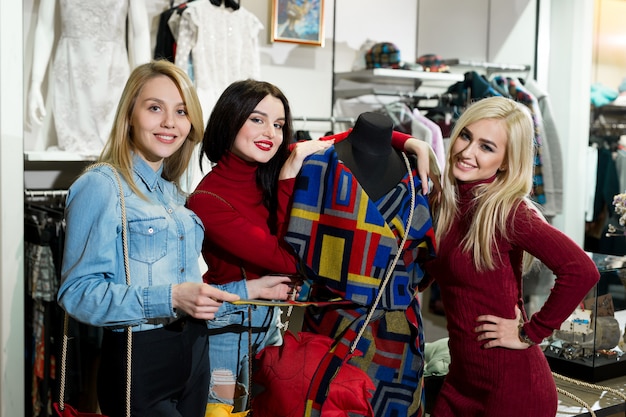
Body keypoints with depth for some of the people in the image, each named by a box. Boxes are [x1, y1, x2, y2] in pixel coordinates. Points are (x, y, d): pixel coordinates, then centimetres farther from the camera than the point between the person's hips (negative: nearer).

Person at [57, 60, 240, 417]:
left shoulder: (175, 193, 11)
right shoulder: (101, 186, -11)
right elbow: (77, 292, -19)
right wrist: (169, 299, -27)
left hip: (194, 356, 7)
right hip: (138, 358, -7)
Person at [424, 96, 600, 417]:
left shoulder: (505, 210, -21)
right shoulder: (445, 200, 1)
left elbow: (582, 271, -30)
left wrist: (531, 333, -20)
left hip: (511, 388, -7)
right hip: (461, 378, 7)